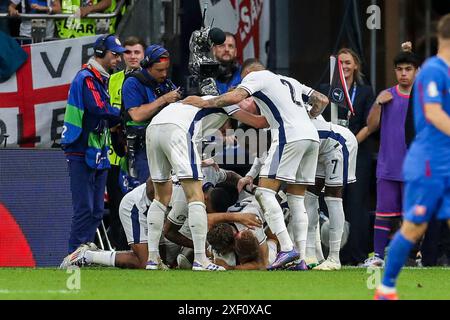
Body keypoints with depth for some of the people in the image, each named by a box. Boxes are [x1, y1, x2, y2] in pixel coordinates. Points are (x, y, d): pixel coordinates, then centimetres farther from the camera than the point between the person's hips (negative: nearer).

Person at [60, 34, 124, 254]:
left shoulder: (100, 79, 20)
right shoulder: (86, 78, -11)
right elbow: (100, 110, -23)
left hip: (97, 153, 10)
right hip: (82, 153, -10)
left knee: (96, 211, 9)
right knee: (85, 209, -12)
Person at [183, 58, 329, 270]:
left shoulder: (256, 76, 9)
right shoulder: (290, 81, 30)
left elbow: (236, 97, -8)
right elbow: (322, 100, 32)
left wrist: (204, 103, 1)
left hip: (291, 135, -8)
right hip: (312, 136, 8)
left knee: (265, 191, -7)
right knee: (296, 199, 10)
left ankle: (287, 248, -20)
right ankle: (301, 258, 3)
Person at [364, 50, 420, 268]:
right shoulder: (387, 95, 8)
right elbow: (371, 127, 7)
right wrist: (378, 104, -6)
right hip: (387, 166, 1)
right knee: (384, 212, -1)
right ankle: (378, 256, 2)